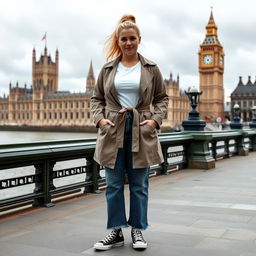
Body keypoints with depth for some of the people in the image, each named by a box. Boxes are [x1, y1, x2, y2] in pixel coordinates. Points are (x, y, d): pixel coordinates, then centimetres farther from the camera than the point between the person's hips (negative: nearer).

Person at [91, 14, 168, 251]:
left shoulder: (151, 68, 5)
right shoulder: (108, 68, 7)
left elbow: (162, 97, 10)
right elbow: (97, 98, 12)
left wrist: (156, 119, -5)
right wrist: (100, 118, -4)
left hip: (141, 131, -1)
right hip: (113, 131, 1)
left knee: (139, 185, 7)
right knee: (113, 184, 4)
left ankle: (138, 230, 20)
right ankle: (116, 231, 16)